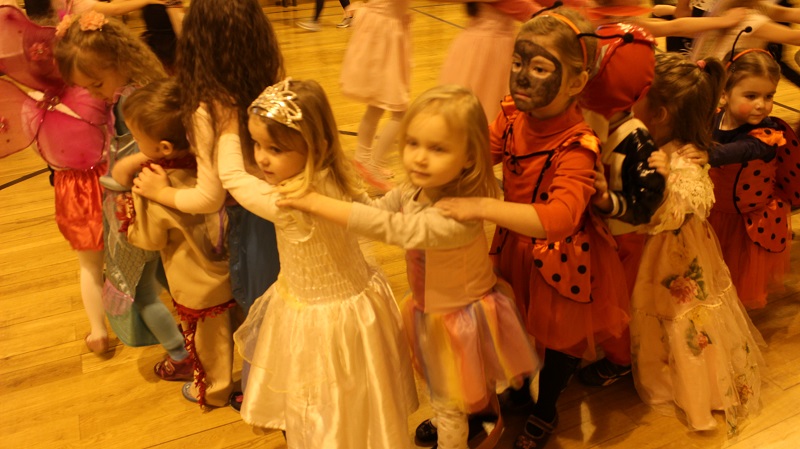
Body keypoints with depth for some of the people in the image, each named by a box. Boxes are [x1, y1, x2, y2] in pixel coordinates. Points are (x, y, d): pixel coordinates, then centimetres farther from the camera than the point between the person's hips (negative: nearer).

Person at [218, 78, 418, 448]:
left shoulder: (288, 204, -33)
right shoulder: (333, 178, -13)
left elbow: (231, 176, -18)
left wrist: (229, 133, 1)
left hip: (322, 318, -8)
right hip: (354, 296, 8)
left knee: (328, 416, 17)